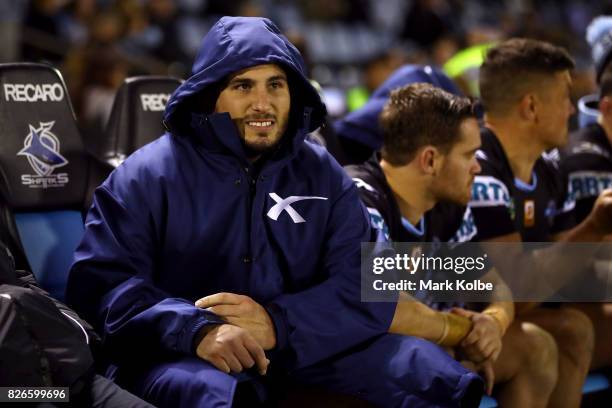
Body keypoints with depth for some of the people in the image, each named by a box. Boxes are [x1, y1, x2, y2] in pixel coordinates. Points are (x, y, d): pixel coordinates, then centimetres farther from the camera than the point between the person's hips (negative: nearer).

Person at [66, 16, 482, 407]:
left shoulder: (324, 175, 10)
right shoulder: (150, 173, 0)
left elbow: (367, 285, 0)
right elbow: (102, 281, -9)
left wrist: (277, 325, -19)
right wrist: (198, 331, -26)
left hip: (301, 352, 4)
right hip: (181, 356, -4)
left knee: (432, 373, -11)